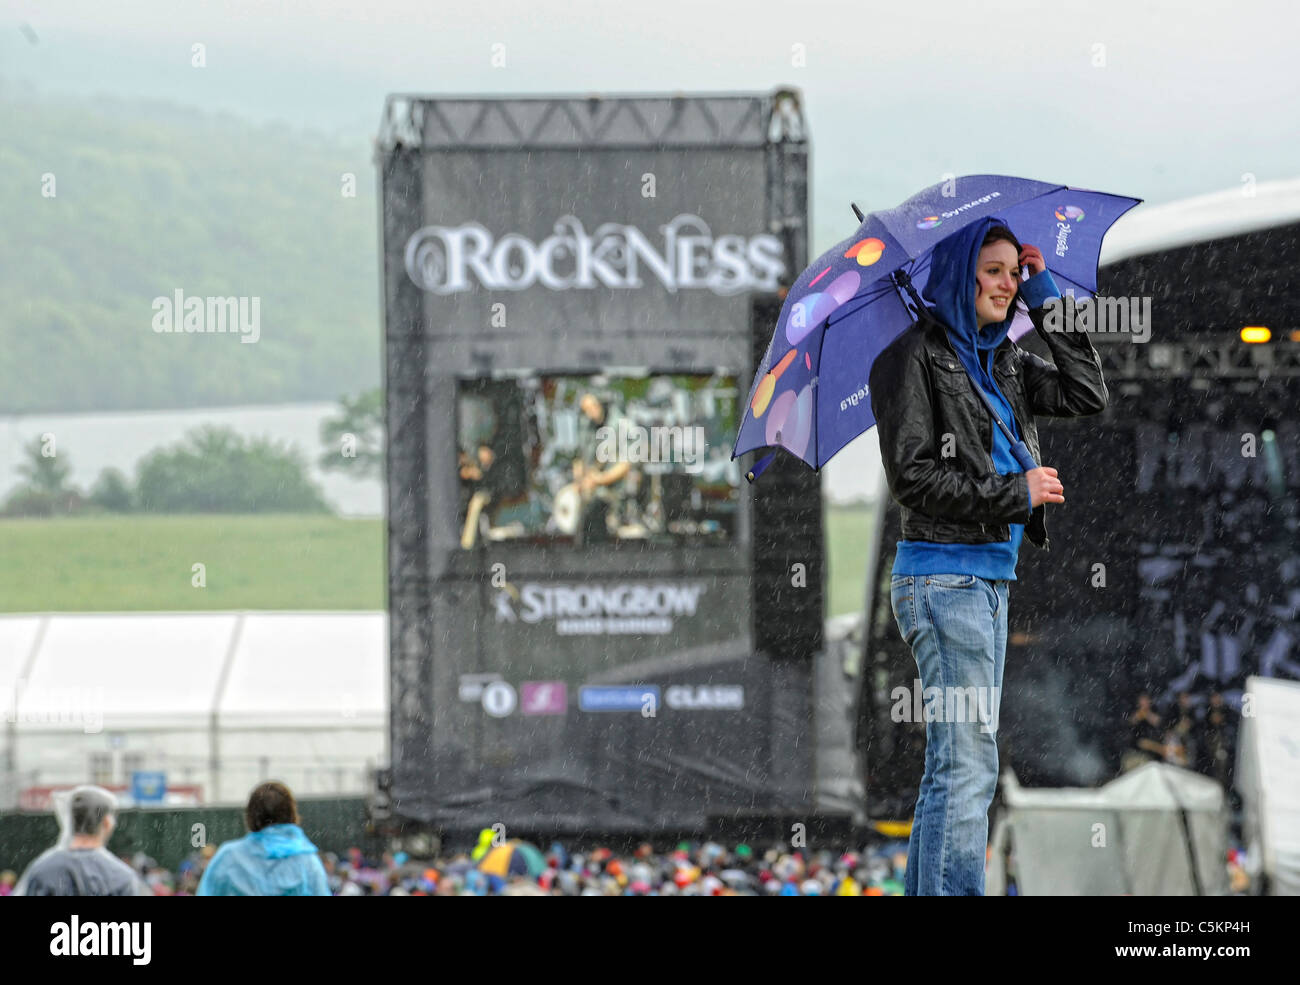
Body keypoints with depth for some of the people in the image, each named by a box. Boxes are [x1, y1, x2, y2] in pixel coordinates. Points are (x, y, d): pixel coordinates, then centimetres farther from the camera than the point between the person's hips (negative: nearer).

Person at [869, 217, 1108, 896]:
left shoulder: (1001, 362, 15)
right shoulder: (915, 356, -8)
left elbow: (1088, 396, 10)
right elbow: (912, 475, -14)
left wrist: (1046, 300, 7)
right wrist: (1015, 494, -12)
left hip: (990, 579, 9)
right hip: (945, 577, -9)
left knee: (953, 765, 11)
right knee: (967, 766, -13)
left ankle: (924, 893, 16)